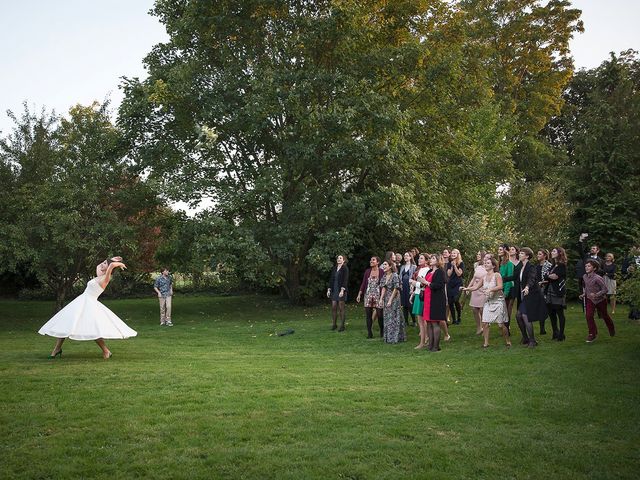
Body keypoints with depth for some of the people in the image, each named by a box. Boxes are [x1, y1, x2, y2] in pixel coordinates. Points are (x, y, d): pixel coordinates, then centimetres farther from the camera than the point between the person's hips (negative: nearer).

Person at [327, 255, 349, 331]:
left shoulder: (345, 268, -4)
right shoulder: (334, 268, 14)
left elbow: (345, 280, -12)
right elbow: (331, 279, 15)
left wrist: (342, 290, -20)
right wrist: (329, 289, 8)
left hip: (341, 290, -5)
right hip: (334, 290, 5)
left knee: (341, 308, -2)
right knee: (333, 307, 5)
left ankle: (342, 326, 4)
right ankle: (334, 324, 14)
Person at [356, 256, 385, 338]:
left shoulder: (381, 272, -4)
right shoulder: (367, 271, 7)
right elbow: (363, 283, 8)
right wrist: (359, 294, 2)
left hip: (378, 295, -3)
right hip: (368, 295, 3)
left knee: (380, 315, -1)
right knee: (368, 315, 3)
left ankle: (382, 332, 19)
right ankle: (369, 333, 11)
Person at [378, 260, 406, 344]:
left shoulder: (394, 275, -12)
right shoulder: (384, 276, 9)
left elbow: (396, 289, -14)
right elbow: (383, 288, 7)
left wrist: (390, 300, -15)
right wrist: (381, 299, -2)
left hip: (394, 299, -7)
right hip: (386, 299, 7)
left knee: (393, 317, -4)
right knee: (387, 318, 9)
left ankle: (394, 338, 4)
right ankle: (388, 337, 17)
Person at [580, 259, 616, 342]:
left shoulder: (598, 278, -27)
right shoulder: (585, 277, -8)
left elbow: (605, 289, -23)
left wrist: (596, 294, -34)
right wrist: (584, 294, -2)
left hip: (600, 299, -4)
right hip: (590, 300, 4)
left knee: (604, 316, 16)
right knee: (589, 316, -12)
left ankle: (611, 328, 45)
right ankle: (592, 334, 0)